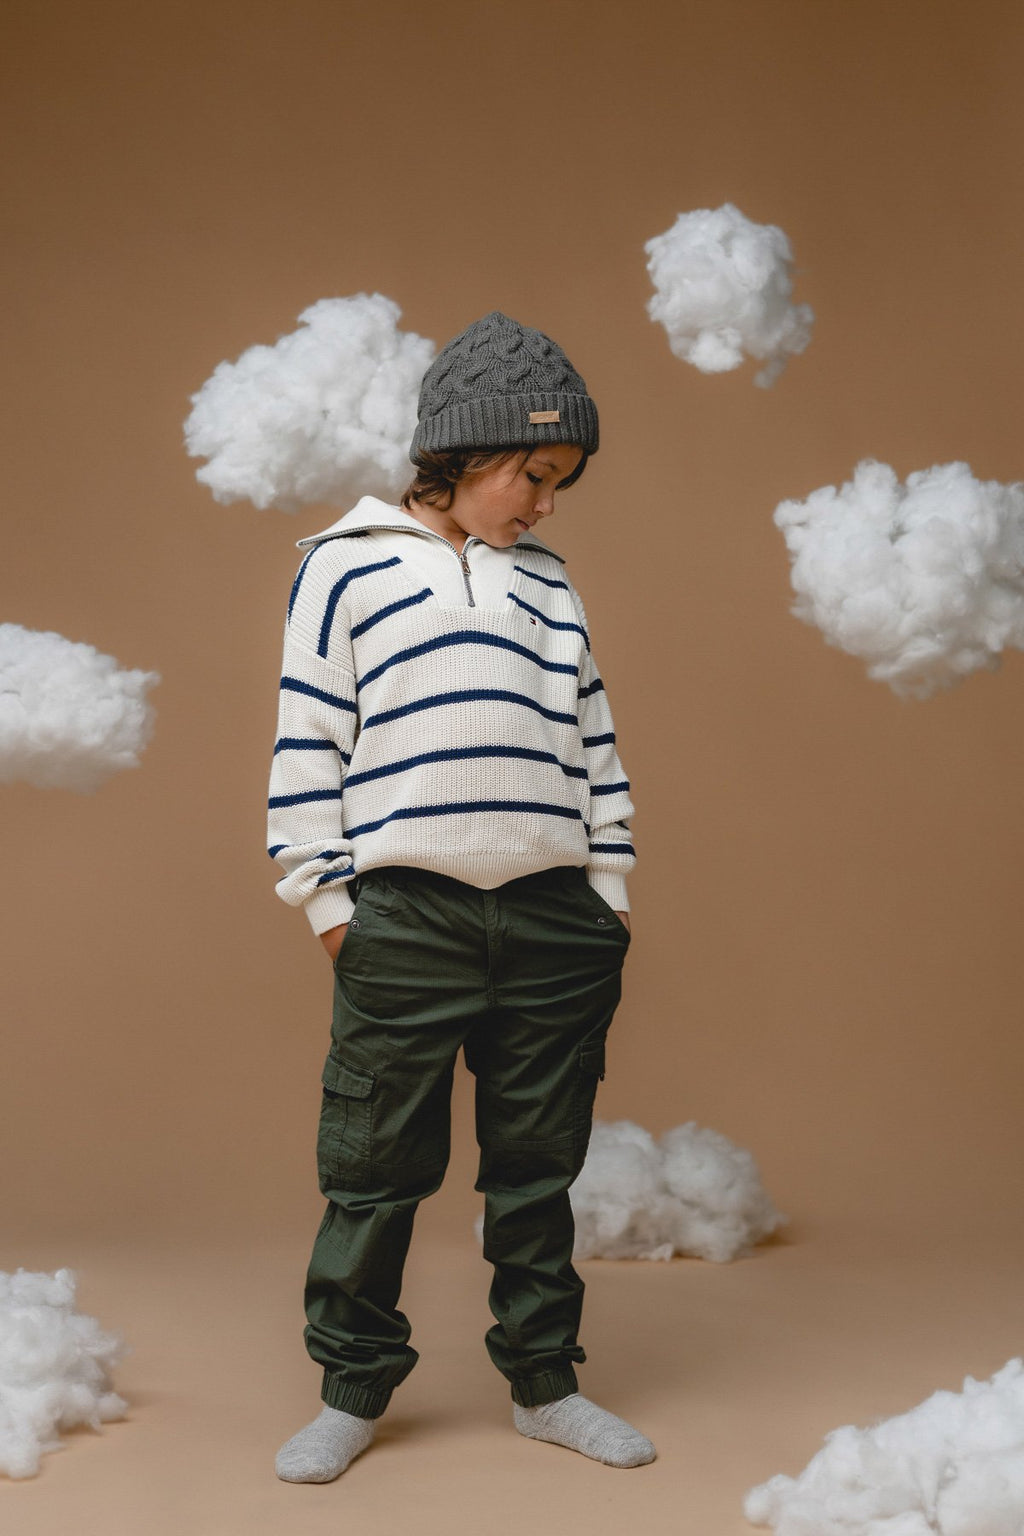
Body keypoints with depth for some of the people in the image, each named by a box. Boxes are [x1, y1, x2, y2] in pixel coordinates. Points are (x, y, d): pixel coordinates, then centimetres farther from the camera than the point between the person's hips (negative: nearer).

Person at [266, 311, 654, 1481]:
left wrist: (609, 889, 15)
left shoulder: (547, 582, 18)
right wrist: (326, 897, -2)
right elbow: (307, 744, 1)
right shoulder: (347, 564, 4)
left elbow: (592, 740, 19)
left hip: (554, 918, 4)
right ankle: (353, 1392, 17)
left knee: (538, 1166, 10)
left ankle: (544, 1384, 23)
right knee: (376, 1169, 2)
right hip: (404, 915, -4)